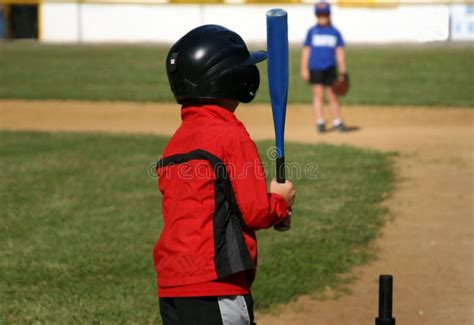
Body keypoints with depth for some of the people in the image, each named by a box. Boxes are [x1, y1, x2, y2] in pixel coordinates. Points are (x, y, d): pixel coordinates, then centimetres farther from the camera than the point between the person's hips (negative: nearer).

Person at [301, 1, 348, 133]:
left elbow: (340, 52, 8)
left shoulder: (335, 32, 7)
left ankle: (337, 122, 12)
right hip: (315, 68, -1)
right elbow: (306, 51, 6)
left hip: (330, 68, 1)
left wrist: (342, 71, 4)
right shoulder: (312, 31, 5)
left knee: (332, 96, 4)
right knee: (318, 94, -3)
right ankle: (320, 122, -2)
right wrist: (304, 69, -1)